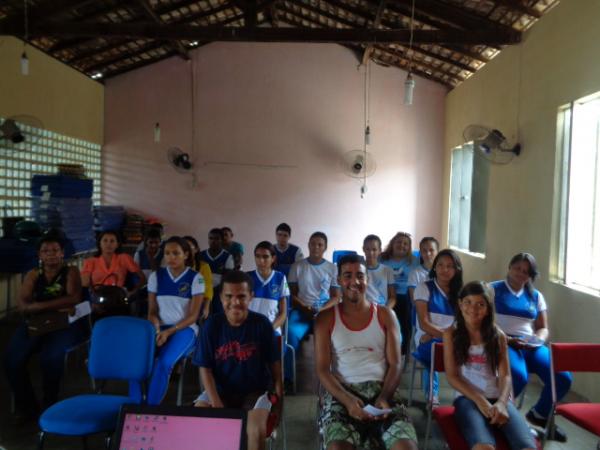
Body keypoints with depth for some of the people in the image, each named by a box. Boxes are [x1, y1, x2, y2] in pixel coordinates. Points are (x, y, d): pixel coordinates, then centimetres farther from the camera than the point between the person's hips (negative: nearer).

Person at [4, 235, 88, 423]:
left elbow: (75, 298, -9)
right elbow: (22, 303, 0)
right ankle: (26, 405, 4)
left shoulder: (71, 272, 7)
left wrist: (40, 305, -16)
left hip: (66, 324, -3)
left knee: (51, 357, -30)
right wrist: (58, 307, -19)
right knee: (12, 359, -20)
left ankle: (49, 404, -3)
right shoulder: (33, 275, 14)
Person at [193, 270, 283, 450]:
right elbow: (205, 368, -5)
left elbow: (274, 364, -3)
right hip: (220, 390, 2)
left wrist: (278, 400, -6)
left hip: (255, 391, -1)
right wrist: (216, 403, -16)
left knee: (257, 429, -27)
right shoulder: (212, 325, -9)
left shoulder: (262, 324, -11)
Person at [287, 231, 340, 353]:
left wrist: (321, 310, -11)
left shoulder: (332, 268, 8)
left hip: (325, 310, 0)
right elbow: (292, 294, 8)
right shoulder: (297, 266, 8)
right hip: (302, 310, 0)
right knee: (292, 331, -32)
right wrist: (305, 308, -10)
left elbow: (336, 297, 7)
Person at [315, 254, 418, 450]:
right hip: (341, 392, -1)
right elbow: (322, 370, -1)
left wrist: (384, 397, -13)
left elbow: (395, 365, 5)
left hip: (381, 389, 2)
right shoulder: (326, 318, 5)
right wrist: (347, 400, -18)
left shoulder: (385, 315, 9)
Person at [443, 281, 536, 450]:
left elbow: (505, 376, 5)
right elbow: (452, 376, 1)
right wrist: (481, 401, -12)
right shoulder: (451, 333, 6)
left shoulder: (498, 335, 12)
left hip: (498, 397, 3)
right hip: (467, 398, -2)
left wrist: (501, 402, -16)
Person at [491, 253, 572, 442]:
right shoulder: (492, 289, 2)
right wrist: (506, 339, -16)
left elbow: (543, 328, 18)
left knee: (563, 378, -17)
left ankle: (540, 414, 14)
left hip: (530, 345, 5)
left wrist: (538, 340, -5)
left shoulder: (536, 296, 18)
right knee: (519, 377, -35)